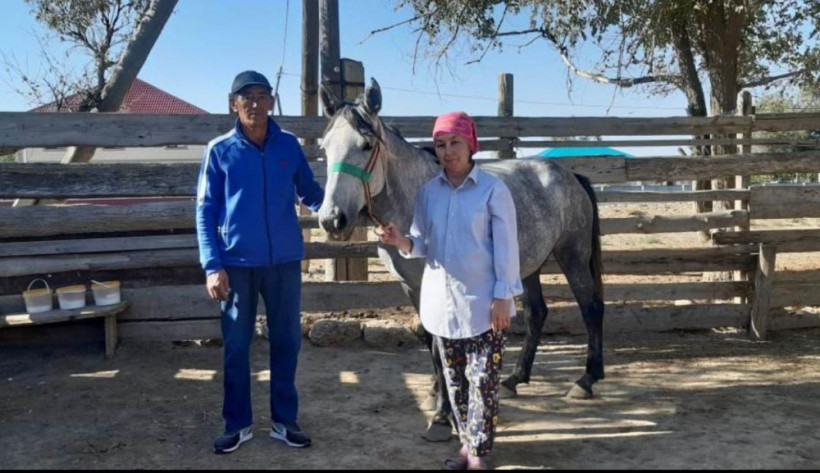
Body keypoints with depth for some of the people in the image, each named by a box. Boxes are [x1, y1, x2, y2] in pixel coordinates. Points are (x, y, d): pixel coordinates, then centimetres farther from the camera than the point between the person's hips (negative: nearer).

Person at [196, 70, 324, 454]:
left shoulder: (289, 145, 2)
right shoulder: (220, 150, -3)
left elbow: (309, 193, 7)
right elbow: (205, 210, -2)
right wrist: (212, 265, -11)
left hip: (284, 261, 2)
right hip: (237, 264, -1)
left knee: (286, 342, 10)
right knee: (236, 347, 8)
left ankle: (284, 420, 25)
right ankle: (237, 423, 23)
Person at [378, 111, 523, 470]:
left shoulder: (493, 190, -9)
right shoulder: (428, 192, 3)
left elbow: (505, 249, -9)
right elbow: (422, 245, 7)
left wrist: (503, 297, -12)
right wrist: (401, 242, -15)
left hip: (482, 302, -5)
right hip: (441, 301, 5)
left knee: (483, 380, 1)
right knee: (454, 380, 15)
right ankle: (466, 443, 30)